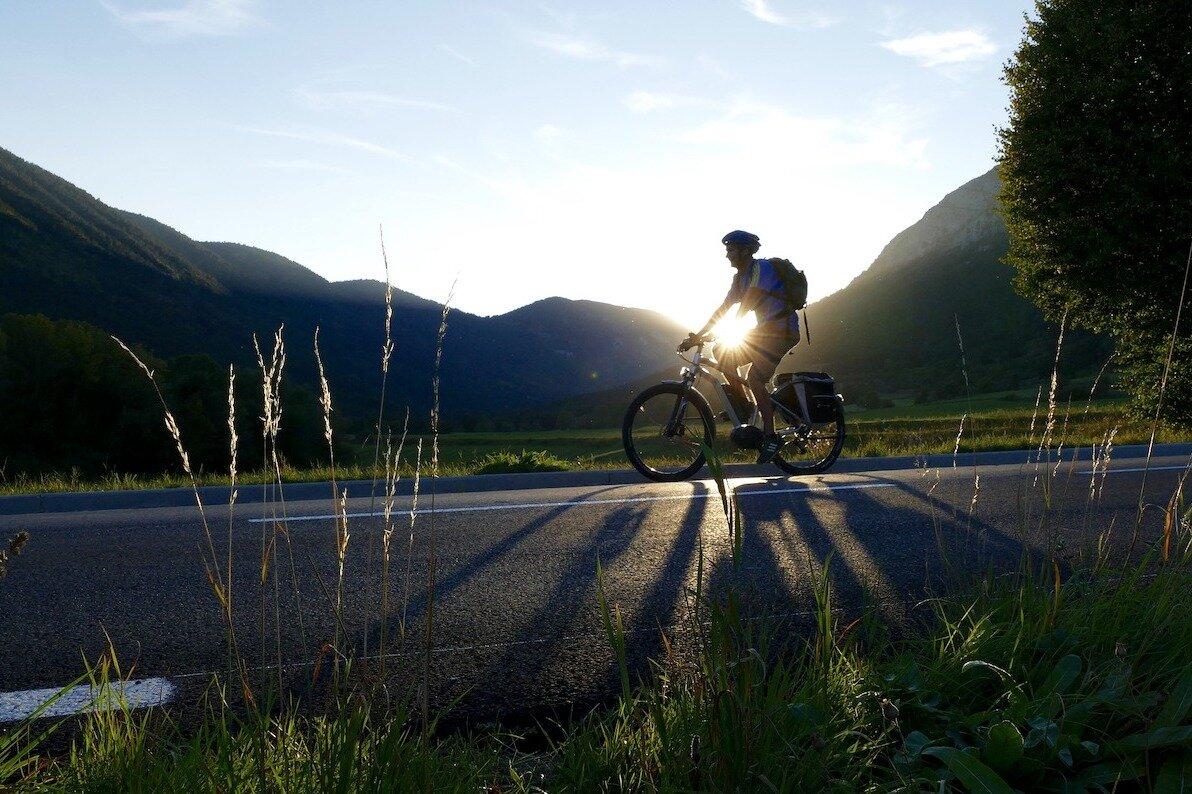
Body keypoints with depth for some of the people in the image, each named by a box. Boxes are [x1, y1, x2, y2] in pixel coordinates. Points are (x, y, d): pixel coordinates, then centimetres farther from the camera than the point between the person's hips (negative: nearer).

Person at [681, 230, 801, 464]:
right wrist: (696, 336, 2)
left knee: (754, 378, -20)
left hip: (782, 331, -9)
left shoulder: (762, 268, -16)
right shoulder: (740, 277, 12)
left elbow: (747, 304, -25)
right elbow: (723, 309, 9)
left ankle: (770, 436, -13)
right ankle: (743, 406, 6)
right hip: (765, 330, 9)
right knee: (723, 352, -4)